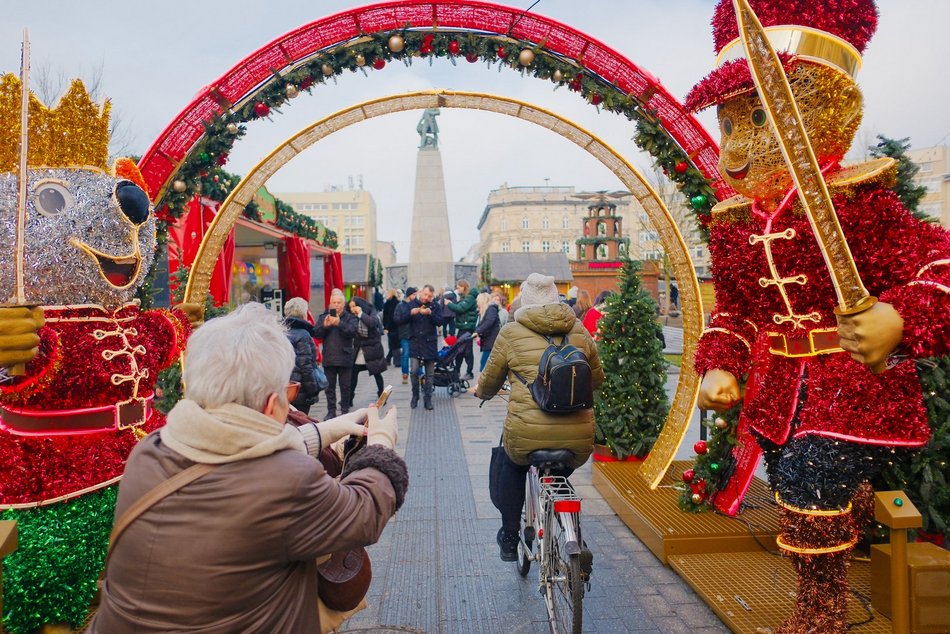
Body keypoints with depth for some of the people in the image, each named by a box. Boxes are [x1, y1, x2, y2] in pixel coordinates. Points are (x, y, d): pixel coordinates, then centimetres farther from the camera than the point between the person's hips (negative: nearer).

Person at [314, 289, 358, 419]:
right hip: (328, 358, 2)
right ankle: (331, 411, 15)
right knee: (330, 387, 7)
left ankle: (345, 410, 18)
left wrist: (339, 323, -27)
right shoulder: (323, 317, 7)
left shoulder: (349, 317, 0)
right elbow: (316, 334, 0)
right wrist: (324, 325, -18)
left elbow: (352, 332, -16)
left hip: (345, 358, -2)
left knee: (345, 386, 6)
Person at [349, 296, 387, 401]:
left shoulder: (372, 313, -9)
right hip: (359, 350, 3)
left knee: (376, 373, 8)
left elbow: (372, 323, -31)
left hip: (372, 349, -3)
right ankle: (349, 398, 4)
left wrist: (360, 313, -28)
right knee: (353, 373, -2)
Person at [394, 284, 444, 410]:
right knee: (414, 371, -8)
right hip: (415, 343, 0)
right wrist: (411, 313, -19)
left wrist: (430, 313, -25)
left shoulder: (435, 306, 3)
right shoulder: (411, 305, 2)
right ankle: (415, 396, 12)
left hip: (430, 344, 1)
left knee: (429, 374, 5)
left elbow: (439, 322, -9)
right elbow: (398, 320, -4)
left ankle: (427, 399, 16)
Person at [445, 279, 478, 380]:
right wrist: (451, 304, -1)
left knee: (467, 350, -3)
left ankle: (469, 373, 5)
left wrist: (449, 304, -9)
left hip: (468, 327, -9)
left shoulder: (470, 297, -13)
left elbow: (460, 308, -21)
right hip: (462, 327, 9)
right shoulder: (463, 297, 17)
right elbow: (458, 306, 13)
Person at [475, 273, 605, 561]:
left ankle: (509, 539, 36)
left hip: (527, 433, -2)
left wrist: (480, 391, 37)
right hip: (579, 437, 3)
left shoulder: (512, 333, 3)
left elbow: (489, 383, 13)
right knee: (562, 475, 37)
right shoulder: (579, 331, 12)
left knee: (511, 466, 32)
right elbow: (597, 379, 24)